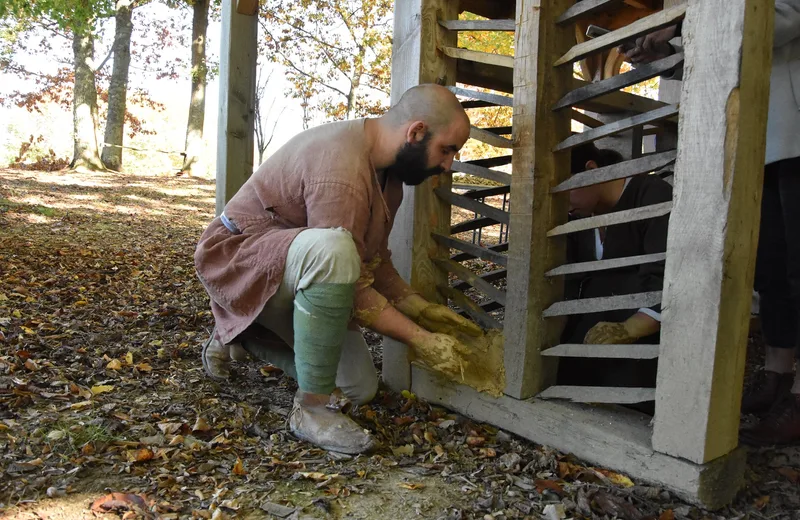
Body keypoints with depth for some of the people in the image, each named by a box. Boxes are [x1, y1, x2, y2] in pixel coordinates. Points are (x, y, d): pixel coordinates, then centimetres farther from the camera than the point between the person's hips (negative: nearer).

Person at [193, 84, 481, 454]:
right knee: (332, 250, -40)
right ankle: (312, 407, -24)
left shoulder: (388, 166, 2)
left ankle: (240, 336, 21)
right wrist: (420, 339, -24)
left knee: (359, 387, 5)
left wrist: (420, 308, -2)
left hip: (296, 280, 9)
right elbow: (351, 290, -29)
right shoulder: (342, 168, -30)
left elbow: (373, 260, 7)